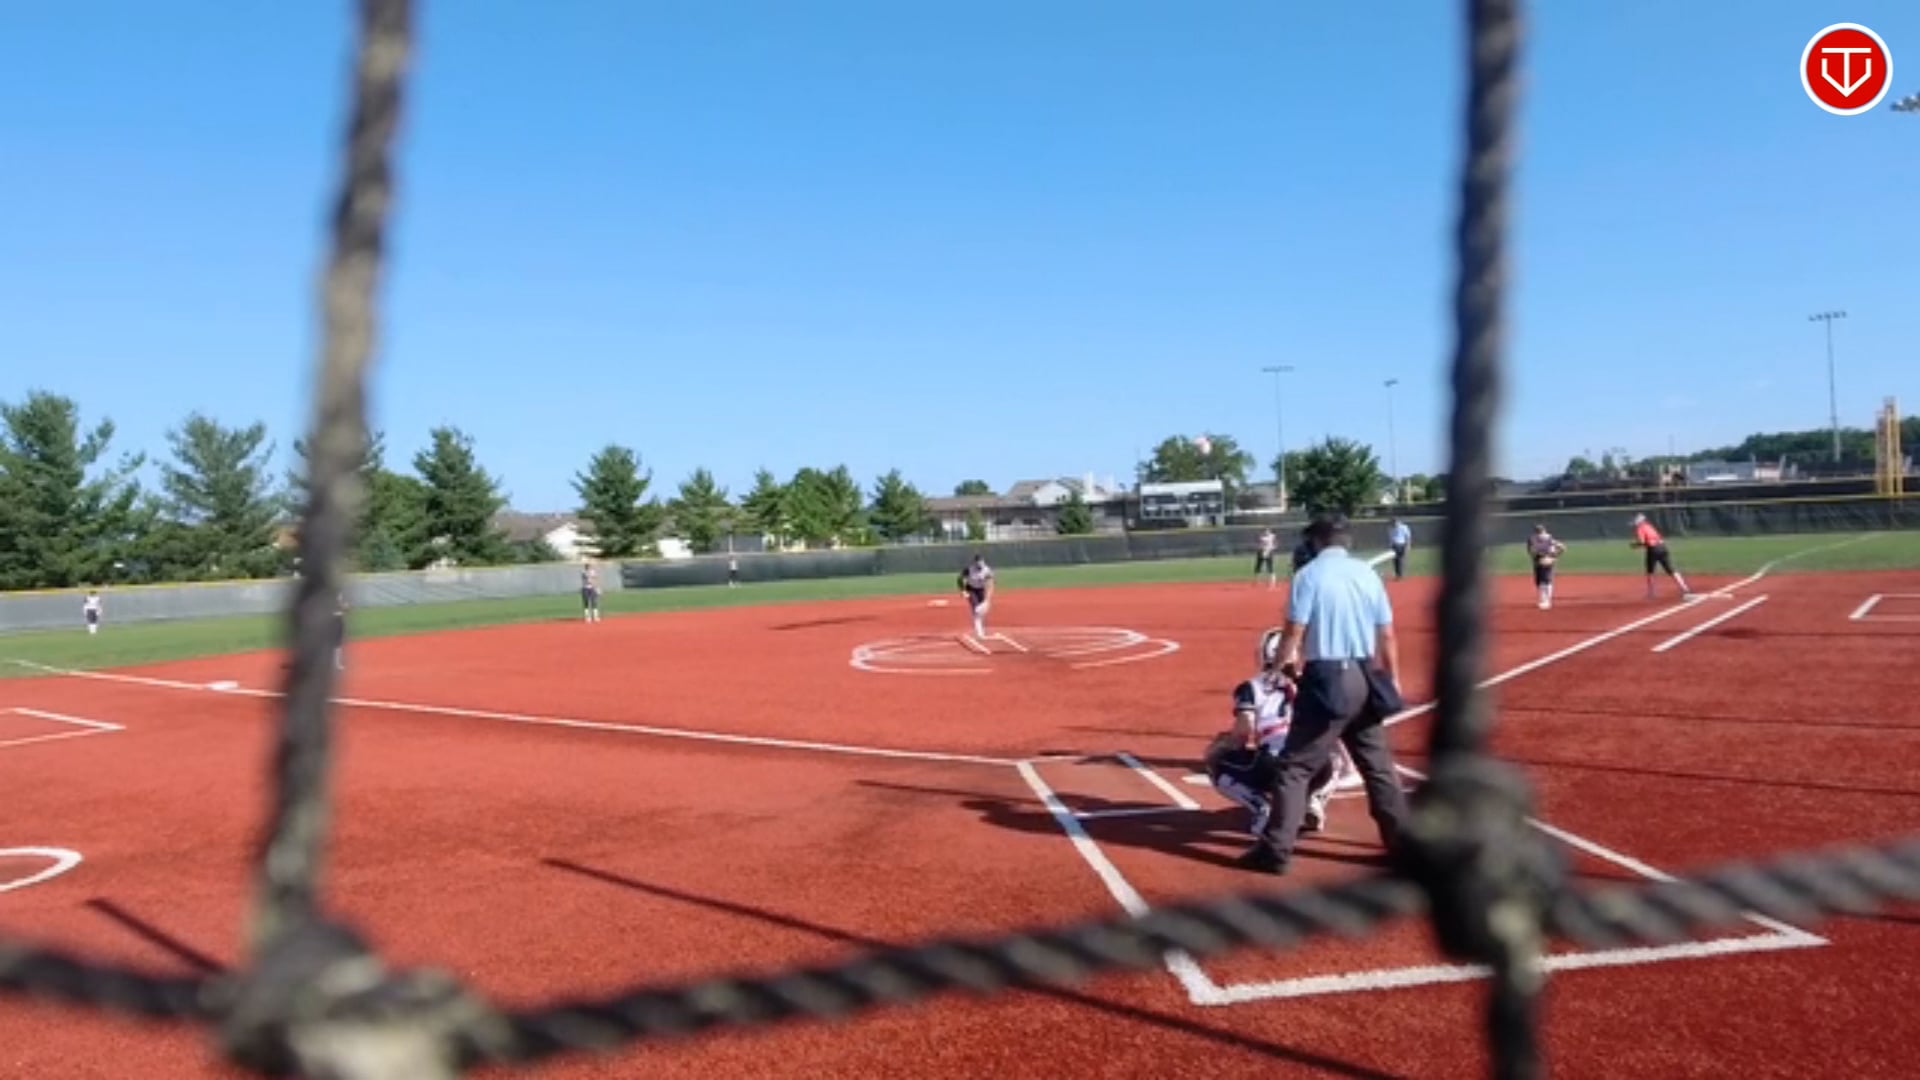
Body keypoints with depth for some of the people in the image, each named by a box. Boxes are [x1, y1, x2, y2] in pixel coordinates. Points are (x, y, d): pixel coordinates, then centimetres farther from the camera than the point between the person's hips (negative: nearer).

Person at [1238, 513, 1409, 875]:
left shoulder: (1308, 575, -7)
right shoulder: (1368, 574, 8)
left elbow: (1294, 632, -11)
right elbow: (1387, 636, 9)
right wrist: (1393, 680, 19)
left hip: (1326, 680, -5)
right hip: (1365, 678, 5)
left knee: (1293, 766, -1)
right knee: (1378, 765, 18)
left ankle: (1275, 850, -3)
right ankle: (1403, 841, 25)